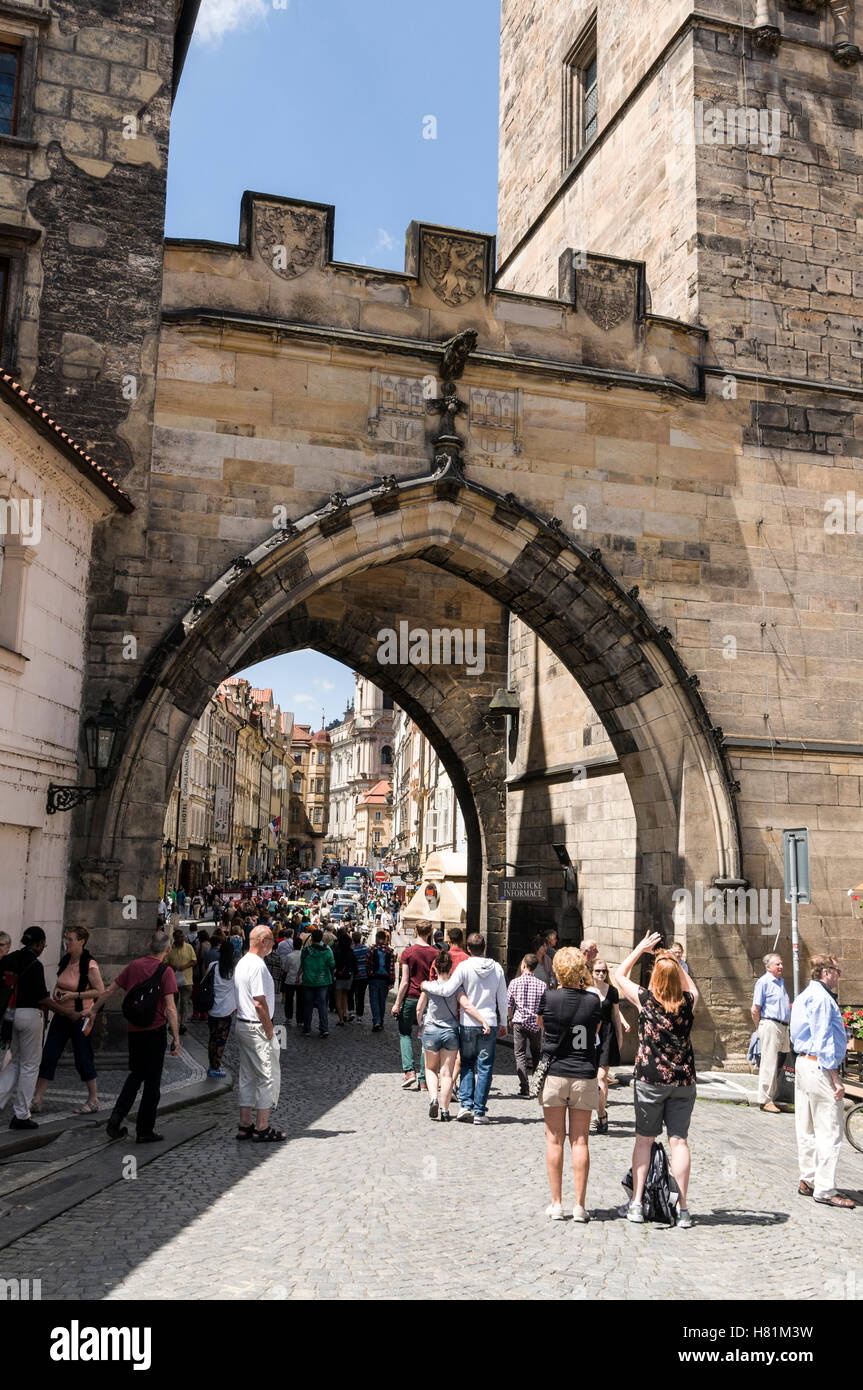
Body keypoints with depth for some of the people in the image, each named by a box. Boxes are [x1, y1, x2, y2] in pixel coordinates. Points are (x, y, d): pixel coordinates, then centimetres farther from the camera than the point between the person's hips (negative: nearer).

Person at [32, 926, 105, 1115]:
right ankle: (37, 1100, 12)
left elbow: (100, 991, -17)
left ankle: (93, 1101, 17)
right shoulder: (65, 961, 6)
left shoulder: (89, 965, -15)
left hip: (79, 1016, -7)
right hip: (61, 1015, 7)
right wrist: (57, 991, -1)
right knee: (48, 1056, 5)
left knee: (83, 1059, 2)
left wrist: (74, 995, -21)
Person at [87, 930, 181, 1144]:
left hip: (133, 1029, 5)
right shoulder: (165, 971, -12)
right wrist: (176, 1037, -13)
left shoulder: (134, 965, 2)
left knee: (136, 1074, 22)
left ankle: (117, 1116, 9)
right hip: (155, 1030, -5)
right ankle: (145, 1131, 12)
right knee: (152, 1080, 6)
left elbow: (110, 991, 11)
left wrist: (93, 1010, 25)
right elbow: (170, 1008, -17)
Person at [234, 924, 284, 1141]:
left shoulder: (241, 963, 13)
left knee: (248, 1076, 14)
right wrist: (269, 1030, -13)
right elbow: (260, 1002, -22)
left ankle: (245, 1125, 19)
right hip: (257, 1028, -10)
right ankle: (262, 1128, 1)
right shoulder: (258, 966, -19)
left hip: (242, 1024, 10)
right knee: (269, 1076, -2)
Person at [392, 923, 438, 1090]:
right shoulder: (435, 953, 0)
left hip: (411, 997, -2)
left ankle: (409, 1071, -4)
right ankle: (423, 1080, 8)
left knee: (405, 1033, 13)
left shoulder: (407, 953, -5)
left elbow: (405, 982, -8)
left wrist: (397, 1003, -2)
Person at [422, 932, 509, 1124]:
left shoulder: (464, 967, -8)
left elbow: (447, 990, -14)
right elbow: (502, 1000, 8)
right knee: (484, 1067, 5)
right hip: (489, 1023, 1)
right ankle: (479, 1112, 3)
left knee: (467, 1065, 13)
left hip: (467, 1024, -1)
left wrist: (425, 985, 1)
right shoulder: (497, 968, 3)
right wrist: (503, 1023, 19)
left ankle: (465, 1104, 1)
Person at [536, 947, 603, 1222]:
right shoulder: (593, 1000, -5)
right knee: (580, 1141, 6)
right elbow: (595, 1032, 10)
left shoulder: (548, 998, -8)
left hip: (554, 1074, -1)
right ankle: (580, 1206, 7)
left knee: (555, 1140, 7)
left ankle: (556, 1204, 10)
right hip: (584, 1076, 1)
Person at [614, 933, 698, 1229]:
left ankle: (636, 1204, 9)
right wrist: (673, 959, 19)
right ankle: (682, 1208, 4)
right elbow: (690, 985, 22)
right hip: (683, 1080, 2)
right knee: (679, 1140, 4)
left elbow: (619, 975, 7)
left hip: (649, 1079, -2)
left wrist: (642, 948, 11)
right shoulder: (688, 1002, -4)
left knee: (644, 1139, 9)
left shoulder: (646, 999, -9)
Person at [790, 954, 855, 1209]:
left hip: (803, 1063, 10)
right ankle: (825, 1190, -1)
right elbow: (823, 1041, -19)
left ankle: (808, 1181, 22)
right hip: (820, 1067, -10)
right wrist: (835, 1078, -17)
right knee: (829, 1132, -5)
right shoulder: (821, 998, -15)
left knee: (807, 1130, 15)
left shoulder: (803, 997, 17)